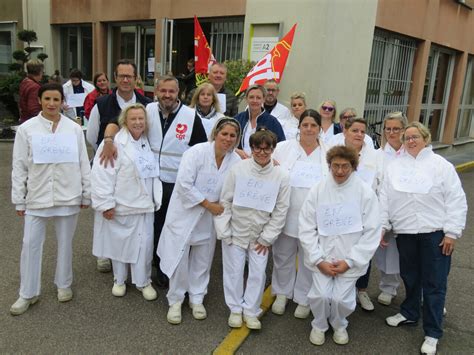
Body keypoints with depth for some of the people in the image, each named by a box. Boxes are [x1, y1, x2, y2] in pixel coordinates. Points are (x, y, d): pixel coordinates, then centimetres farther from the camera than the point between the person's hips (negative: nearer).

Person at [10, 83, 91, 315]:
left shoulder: (74, 129, -1)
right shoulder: (27, 128, -2)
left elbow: (83, 163, 3)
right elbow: (19, 167, 0)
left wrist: (86, 194, 4)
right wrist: (19, 200, -1)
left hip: (68, 196, 0)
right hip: (37, 196, 0)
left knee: (65, 243, 13)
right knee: (31, 244, 5)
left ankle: (63, 284, 32)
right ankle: (28, 293, 21)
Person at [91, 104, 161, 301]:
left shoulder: (148, 142, 7)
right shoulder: (115, 143, -13)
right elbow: (103, 175, -16)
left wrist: (155, 199, 10)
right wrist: (106, 203, -17)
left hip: (143, 204, 4)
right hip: (120, 204, -4)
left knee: (144, 244, 4)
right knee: (119, 243, 12)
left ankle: (143, 281, 22)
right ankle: (119, 280, 32)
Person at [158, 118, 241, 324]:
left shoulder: (236, 161, -6)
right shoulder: (197, 152, -18)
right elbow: (184, 184, -22)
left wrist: (222, 206, -18)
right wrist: (208, 204, -19)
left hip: (209, 218, 4)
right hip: (185, 213, -4)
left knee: (202, 260, 15)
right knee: (179, 258, 1)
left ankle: (197, 299, 33)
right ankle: (175, 301, 21)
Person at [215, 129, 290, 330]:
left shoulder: (281, 176, -9)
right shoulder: (238, 169, -11)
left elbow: (281, 210, -4)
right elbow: (225, 201, -5)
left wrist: (267, 238, -4)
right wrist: (224, 231, -7)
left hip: (261, 236, 1)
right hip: (236, 231, 0)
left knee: (258, 273, 6)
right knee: (234, 271, 9)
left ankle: (251, 311, 26)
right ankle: (235, 309, 30)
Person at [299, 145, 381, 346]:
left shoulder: (366, 192, -7)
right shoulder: (317, 190, -4)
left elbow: (372, 232, -6)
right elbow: (306, 228, -2)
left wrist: (349, 261, -10)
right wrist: (319, 260, -9)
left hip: (350, 260, 0)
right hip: (322, 258, 1)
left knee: (341, 299, -8)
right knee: (320, 295, -12)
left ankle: (339, 325, 28)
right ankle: (319, 325, 21)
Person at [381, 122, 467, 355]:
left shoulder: (441, 165, -3)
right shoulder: (394, 167, 8)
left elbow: (456, 201, -6)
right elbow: (385, 198, 8)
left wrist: (452, 231, -10)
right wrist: (382, 226, 3)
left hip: (434, 233, -3)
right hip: (404, 232, 3)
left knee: (434, 283, 3)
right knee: (410, 277, 17)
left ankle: (432, 333, 15)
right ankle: (409, 313, 39)